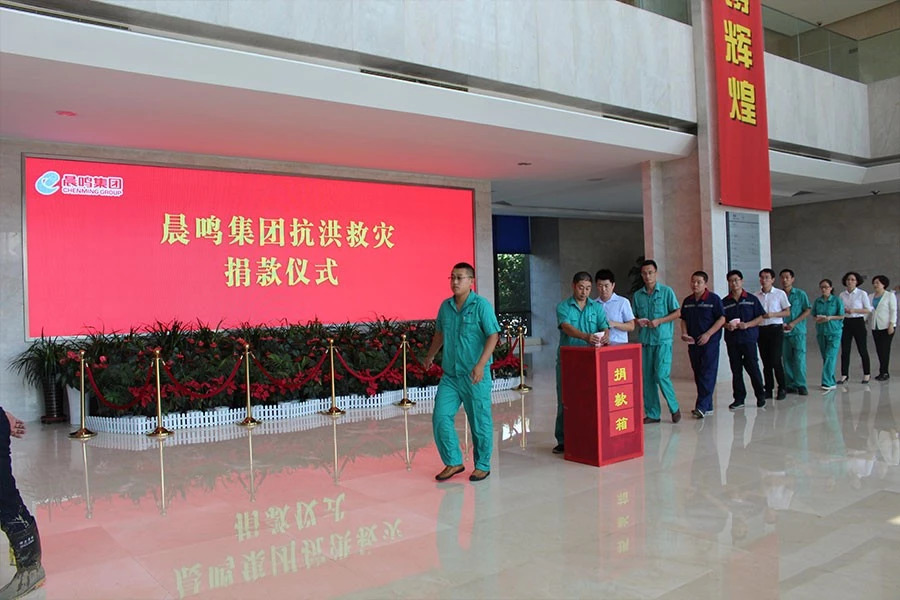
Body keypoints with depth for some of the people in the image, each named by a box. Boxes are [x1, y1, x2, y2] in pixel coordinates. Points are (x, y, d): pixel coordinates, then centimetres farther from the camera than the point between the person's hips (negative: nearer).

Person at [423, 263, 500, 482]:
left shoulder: (482, 305, -9)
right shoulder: (445, 306, 8)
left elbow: (493, 335, -14)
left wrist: (481, 365, -24)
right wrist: (429, 357, 33)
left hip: (475, 376, -5)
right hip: (450, 375, 5)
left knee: (480, 422, 4)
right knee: (440, 417, 0)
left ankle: (482, 466, 22)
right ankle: (453, 462, 16)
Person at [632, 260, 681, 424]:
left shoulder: (666, 291, 1)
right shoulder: (637, 295, 11)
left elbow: (677, 312, -1)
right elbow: (634, 317, 16)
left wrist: (659, 321, -13)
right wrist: (638, 321, -7)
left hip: (663, 339, -4)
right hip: (645, 340, 4)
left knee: (661, 375, -12)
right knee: (647, 378, 4)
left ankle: (674, 408, 9)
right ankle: (652, 413, 12)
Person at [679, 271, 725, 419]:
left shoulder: (714, 299, -5)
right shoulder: (687, 301, 11)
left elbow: (721, 319, -8)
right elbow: (683, 319, 18)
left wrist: (708, 334, -16)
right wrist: (684, 333, 0)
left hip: (710, 342, -6)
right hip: (693, 343, 6)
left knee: (707, 374, -9)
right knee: (698, 374, 9)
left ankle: (702, 406, -12)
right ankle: (707, 407, 17)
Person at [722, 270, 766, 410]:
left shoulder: (752, 299, 4)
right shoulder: (724, 302, 9)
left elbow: (761, 317, 2)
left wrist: (747, 325, -13)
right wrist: (727, 325, -10)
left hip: (748, 339, -2)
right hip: (732, 340, 2)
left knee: (753, 368, -2)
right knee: (736, 370, 5)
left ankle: (761, 396, 13)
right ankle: (739, 399, 12)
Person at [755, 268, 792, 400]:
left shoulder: (780, 294, 0)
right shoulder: (756, 296, 8)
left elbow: (787, 312, 1)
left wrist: (773, 314, -13)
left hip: (775, 329, -3)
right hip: (761, 329, 3)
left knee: (775, 360, -8)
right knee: (766, 361, 7)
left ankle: (782, 389, 4)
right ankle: (768, 389, 14)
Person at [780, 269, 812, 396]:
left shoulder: (800, 294, 3)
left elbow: (807, 311, 1)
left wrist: (794, 323, -10)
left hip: (798, 331, -2)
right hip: (783, 333, 2)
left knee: (799, 358, -7)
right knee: (787, 359, 4)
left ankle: (801, 385, -2)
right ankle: (790, 385, 11)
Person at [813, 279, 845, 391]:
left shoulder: (837, 300, -3)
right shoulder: (817, 301, 8)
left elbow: (841, 316, -2)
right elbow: (814, 315, 13)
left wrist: (830, 317, -16)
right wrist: (818, 319, -8)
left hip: (834, 332, -5)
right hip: (821, 331, 5)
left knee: (830, 356, -12)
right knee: (825, 357, 8)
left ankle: (827, 382, -15)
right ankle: (831, 382, 18)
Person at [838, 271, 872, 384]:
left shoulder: (862, 294, -4)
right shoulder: (842, 295, 7)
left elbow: (869, 310, -7)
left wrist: (854, 310, -18)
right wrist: (843, 310, -9)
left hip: (858, 322, -3)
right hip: (846, 323, 3)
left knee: (862, 349, 4)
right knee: (845, 350, 2)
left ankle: (866, 375, 16)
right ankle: (844, 375, 8)